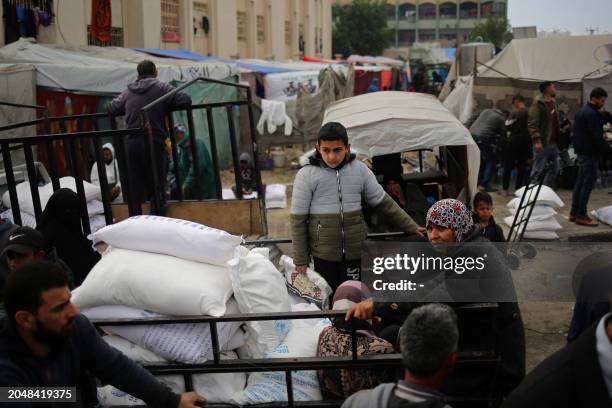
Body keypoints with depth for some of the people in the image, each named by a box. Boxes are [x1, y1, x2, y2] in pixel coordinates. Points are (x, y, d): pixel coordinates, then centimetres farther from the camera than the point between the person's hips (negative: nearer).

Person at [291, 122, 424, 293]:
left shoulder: (359, 169, 3)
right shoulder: (307, 174, -6)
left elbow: (383, 202, 12)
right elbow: (298, 219, -4)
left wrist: (411, 227, 11)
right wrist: (300, 260, -3)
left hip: (355, 252, 2)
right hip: (323, 255, -2)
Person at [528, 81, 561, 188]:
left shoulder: (553, 103, 17)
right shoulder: (538, 104, -10)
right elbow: (532, 124, -17)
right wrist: (537, 140, -25)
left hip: (553, 143, 9)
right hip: (543, 143, -9)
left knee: (554, 169, 12)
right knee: (538, 170, -6)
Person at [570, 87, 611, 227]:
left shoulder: (582, 111, 16)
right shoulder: (592, 114, -16)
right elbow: (596, 136, -21)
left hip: (581, 151, 10)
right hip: (590, 153, -10)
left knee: (580, 182, 13)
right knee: (588, 184, -7)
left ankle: (574, 212, 17)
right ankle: (581, 215, -6)